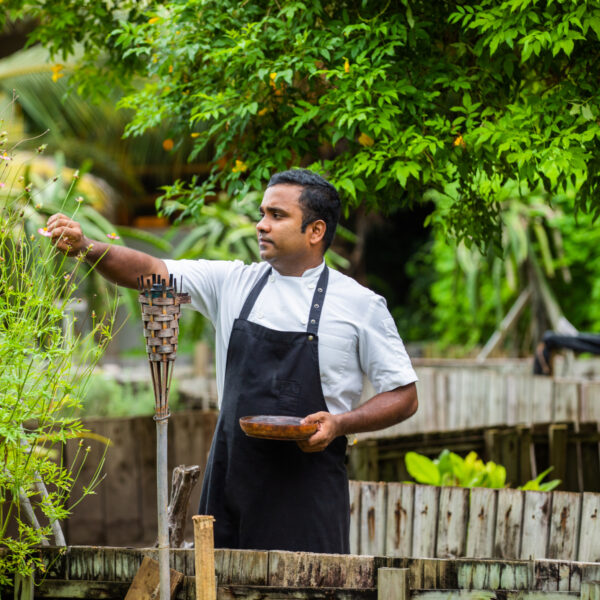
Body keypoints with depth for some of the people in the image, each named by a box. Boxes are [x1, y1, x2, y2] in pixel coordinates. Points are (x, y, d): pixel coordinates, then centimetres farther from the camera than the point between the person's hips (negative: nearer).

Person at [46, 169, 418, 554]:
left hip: (307, 488, -3)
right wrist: (86, 248, -14)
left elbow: (404, 396, 2)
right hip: (234, 477, 3)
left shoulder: (360, 305, -1)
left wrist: (340, 424, -13)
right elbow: (150, 272, 3)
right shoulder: (233, 283, 9)